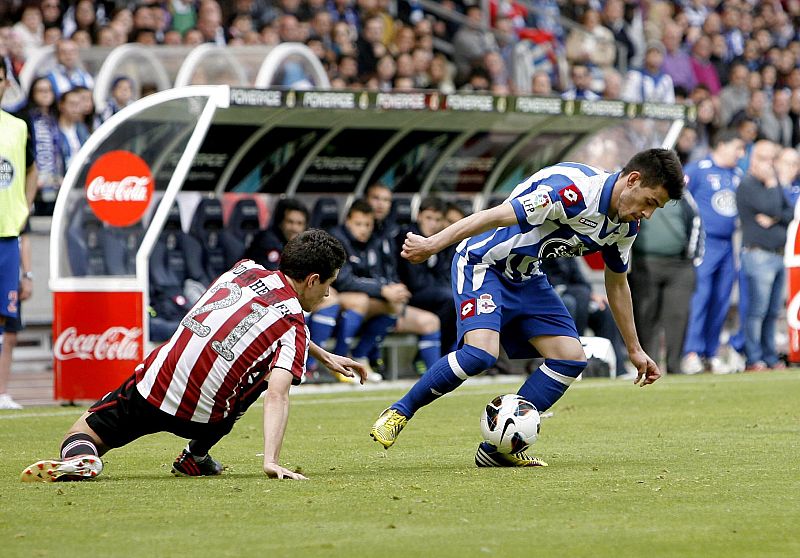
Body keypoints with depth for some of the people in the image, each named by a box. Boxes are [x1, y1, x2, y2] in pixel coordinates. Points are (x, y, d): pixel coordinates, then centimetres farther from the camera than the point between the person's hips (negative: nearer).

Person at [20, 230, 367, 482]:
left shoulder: (245, 269, 9)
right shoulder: (294, 327, -8)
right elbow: (277, 396, -23)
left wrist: (324, 356, 35)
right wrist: (271, 461, -30)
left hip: (151, 386, 3)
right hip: (203, 418, -3)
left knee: (84, 432, 25)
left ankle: (79, 454, -14)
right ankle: (196, 457, 23)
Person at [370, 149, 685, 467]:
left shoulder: (625, 225, -1)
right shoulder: (573, 190, -29)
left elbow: (616, 284, 15)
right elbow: (498, 216, -32)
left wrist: (634, 349, 20)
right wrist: (432, 244, -34)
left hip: (526, 278, 9)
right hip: (482, 264, -9)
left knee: (571, 359, -2)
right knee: (481, 353, -29)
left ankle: (499, 448, 2)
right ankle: (398, 413, -10)